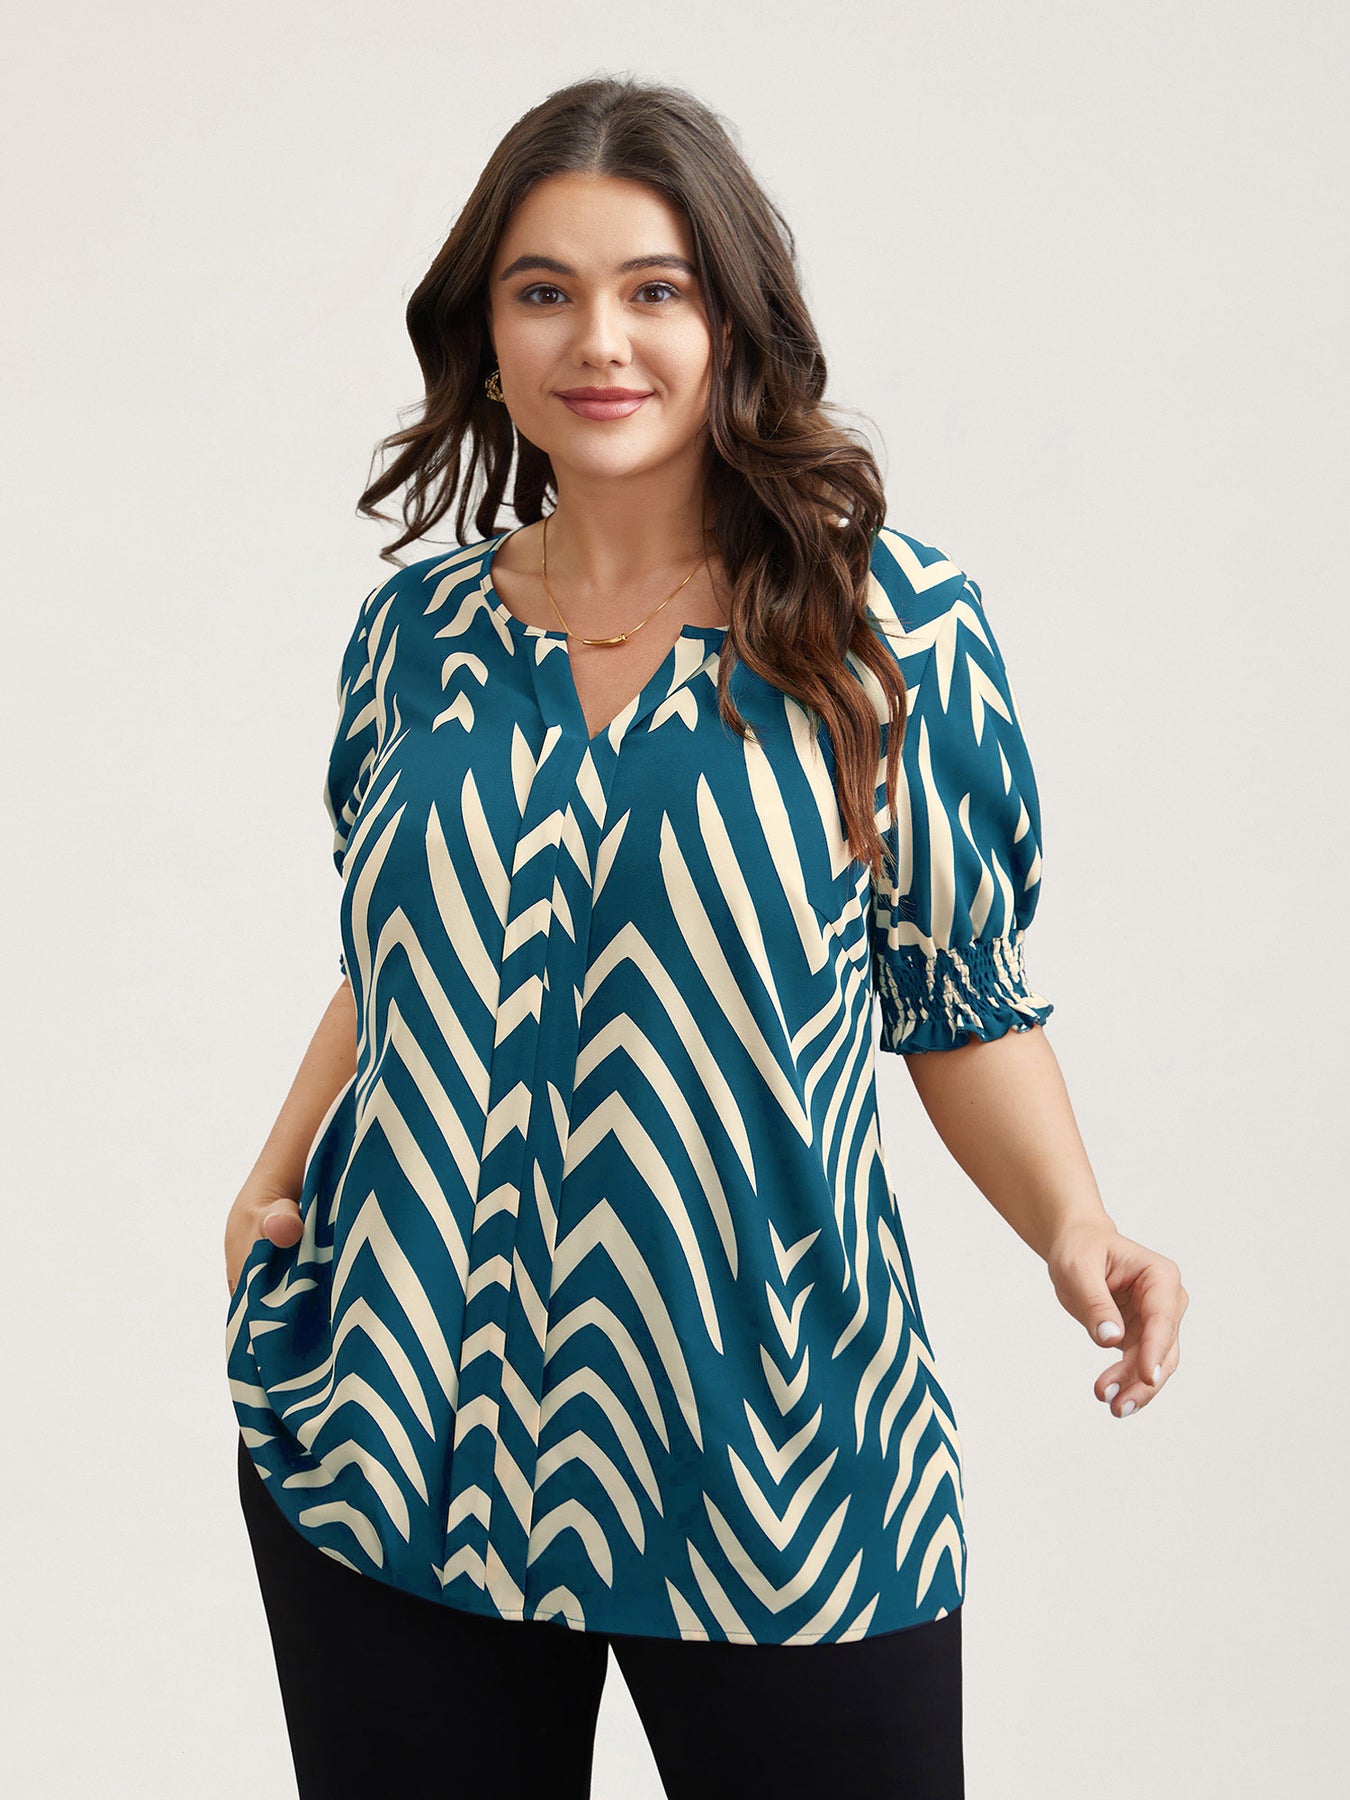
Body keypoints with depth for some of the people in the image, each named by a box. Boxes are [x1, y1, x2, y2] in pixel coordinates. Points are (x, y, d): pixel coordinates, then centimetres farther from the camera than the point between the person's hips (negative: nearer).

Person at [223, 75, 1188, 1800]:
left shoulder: (891, 625, -5)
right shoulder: (413, 633, 4)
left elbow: (964, 1001, 0)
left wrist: (1073, 1224, -16)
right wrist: (278, 1178, 2)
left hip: (768, 1448, -3)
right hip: (394, 1422, 3)